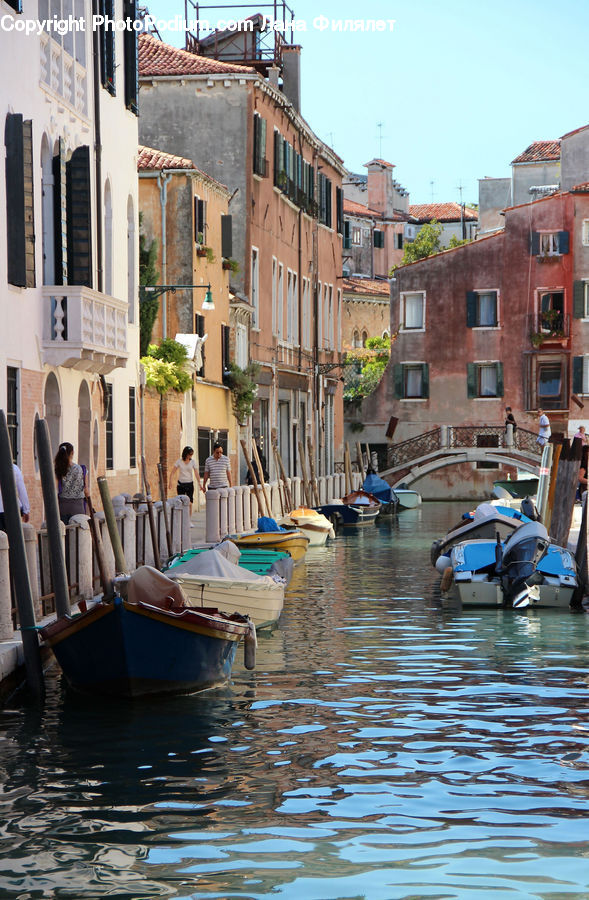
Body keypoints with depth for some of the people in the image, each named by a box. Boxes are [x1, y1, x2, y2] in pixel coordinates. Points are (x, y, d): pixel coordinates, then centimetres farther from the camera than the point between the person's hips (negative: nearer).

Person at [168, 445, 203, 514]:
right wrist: (170, 482, -16)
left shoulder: (192, 462, 0)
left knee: (190, 503, -4)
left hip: (190, 484, 0)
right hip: (181, 484, 0)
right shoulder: (179, 461, -3)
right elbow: (172, 473, -3)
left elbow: (196, 474, -7)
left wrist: (199, 484, -19)